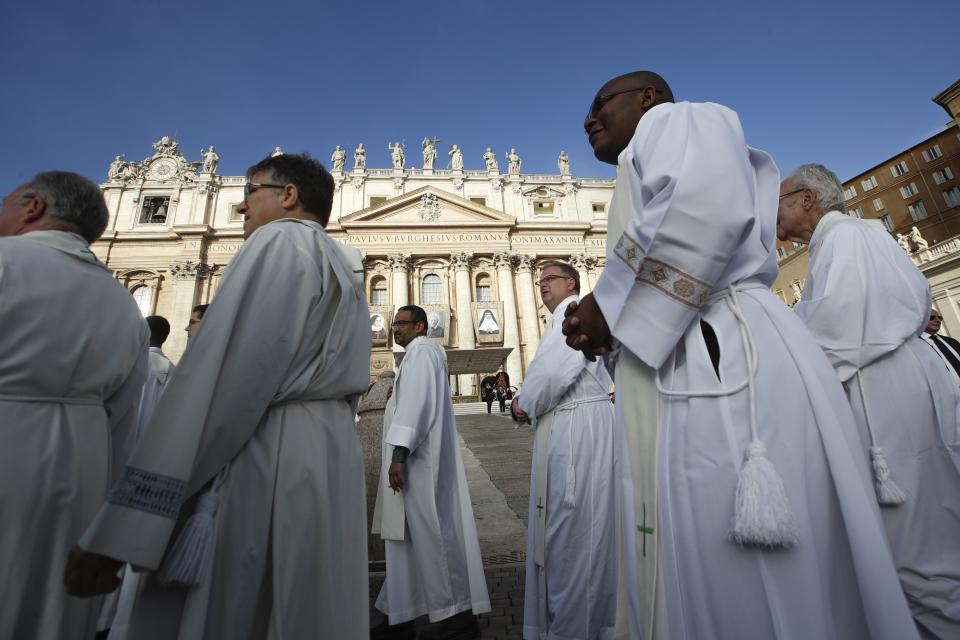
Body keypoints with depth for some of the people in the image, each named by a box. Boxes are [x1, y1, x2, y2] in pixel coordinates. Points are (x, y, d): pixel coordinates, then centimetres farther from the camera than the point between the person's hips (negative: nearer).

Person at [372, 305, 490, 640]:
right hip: (415, 459, 10)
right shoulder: (421, 352, 21)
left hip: (417, 459, -10)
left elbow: (415, 403, -22)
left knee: (431, 532, -2)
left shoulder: (421, 350, -10)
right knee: (407, 535, 13)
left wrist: (399, 454, -26)